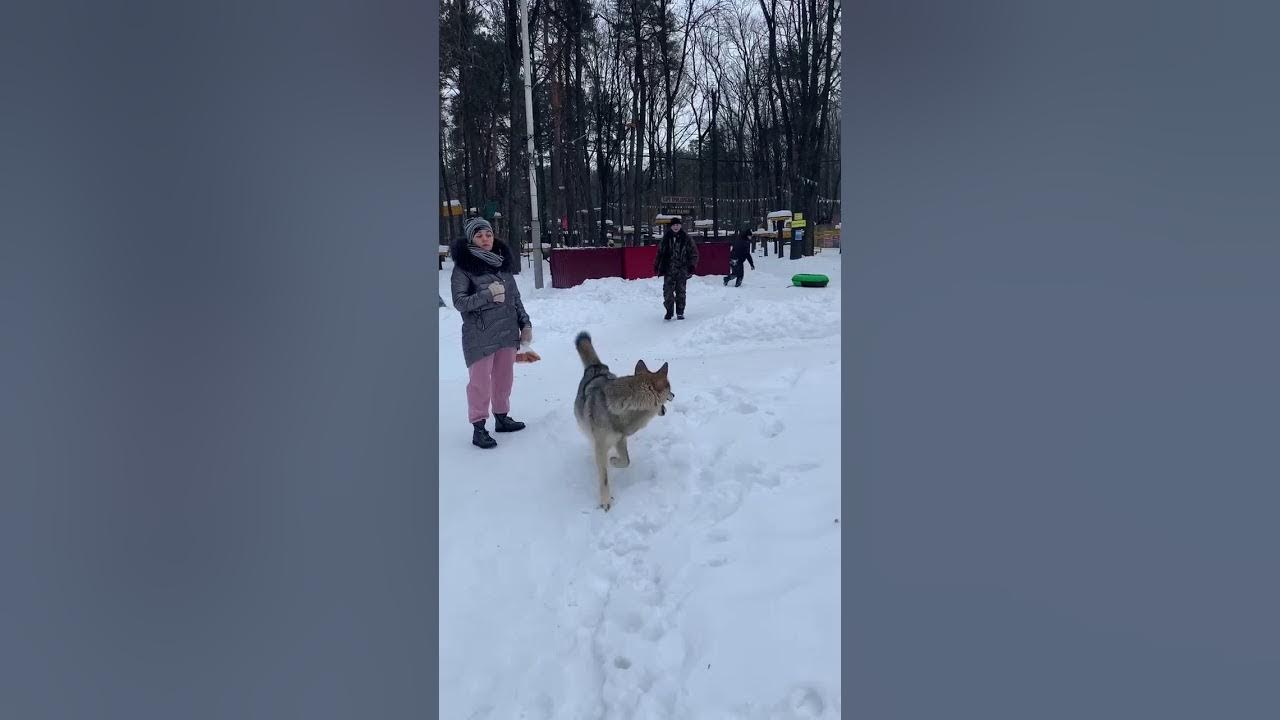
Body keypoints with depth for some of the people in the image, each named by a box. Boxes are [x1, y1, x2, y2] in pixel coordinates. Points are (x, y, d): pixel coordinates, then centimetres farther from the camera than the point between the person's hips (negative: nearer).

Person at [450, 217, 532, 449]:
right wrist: (488, 294, -21)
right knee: (481, 382, -2)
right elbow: (459, 302, -11)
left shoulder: (502, 261, 8)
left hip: (507, 332, 6)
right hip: (480, 336, -5)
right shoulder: (464, 266, -8)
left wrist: (525, 323, 9)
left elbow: (515, 297, 13)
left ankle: (502, 417, 29)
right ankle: (478, 428, 7)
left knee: (504, 377, 13)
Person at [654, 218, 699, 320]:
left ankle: (680, 312, 11)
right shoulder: (666, 238, 6)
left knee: (681, 291, 2)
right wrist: (656, 265, 13)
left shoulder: (686, 238, 1)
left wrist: (692, 265, -4)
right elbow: (660, 252, 16)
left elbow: (694, 253, 5)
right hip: (668, 269, 1)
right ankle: (669, 311, 10)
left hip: (682, 269, -1)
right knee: (668, 291, -3)